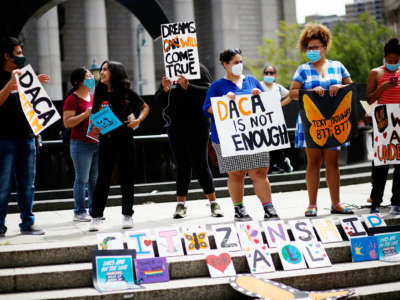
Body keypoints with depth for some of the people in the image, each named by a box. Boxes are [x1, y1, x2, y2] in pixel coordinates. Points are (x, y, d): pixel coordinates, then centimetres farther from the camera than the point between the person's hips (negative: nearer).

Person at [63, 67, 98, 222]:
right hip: (81, 144, -7)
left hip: (97, 142, 7)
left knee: (95, 179, 9)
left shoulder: (93, 97, 16)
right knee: (82, 179, -5)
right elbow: (67, 122, -14)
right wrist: (86, 113, -19)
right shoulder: (72, 99, -7)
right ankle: (79, 212, 1)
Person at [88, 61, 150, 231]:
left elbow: (145, 107, 10)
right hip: (106, 139, 1)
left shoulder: (126, 93, 0)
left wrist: (138, 120, -7)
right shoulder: (100, 94, 7)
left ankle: (127, 215, 15)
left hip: (125, 139, -1)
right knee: (103, 178, 1)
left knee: (126, 177, 5)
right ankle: (96, 217, 3)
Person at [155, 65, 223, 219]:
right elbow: (160, 100, 14)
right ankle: (181, 204, 10)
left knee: (200, 164, -4)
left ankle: (213, 202, 3)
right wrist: (165, 89, -7)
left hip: (197, 124, -4)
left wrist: (188, 86, -22)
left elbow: (208, 91, -11)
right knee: (181, 165, 6)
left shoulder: (198, 69, 1)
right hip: (175, 126, 4)